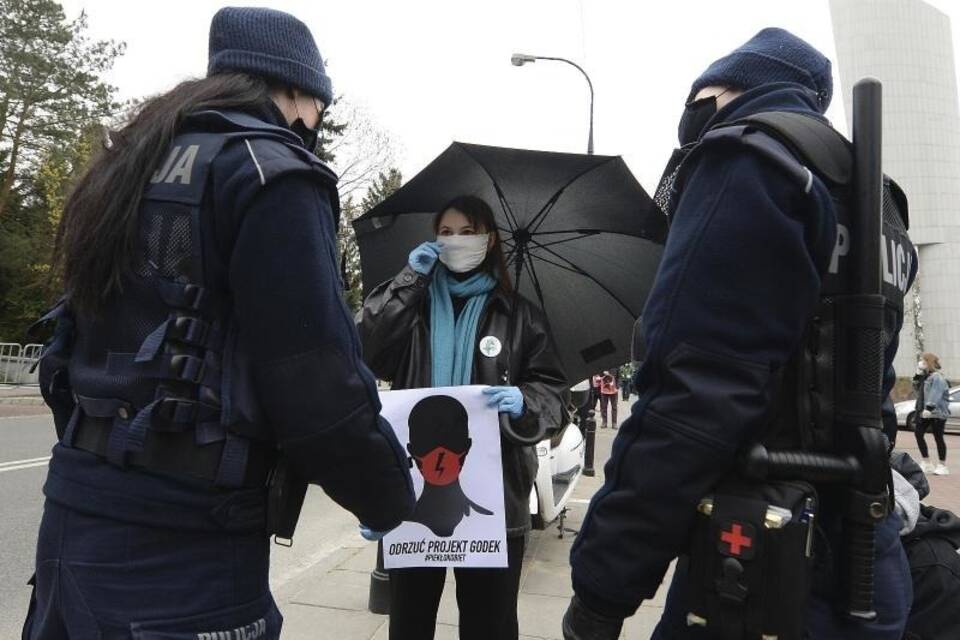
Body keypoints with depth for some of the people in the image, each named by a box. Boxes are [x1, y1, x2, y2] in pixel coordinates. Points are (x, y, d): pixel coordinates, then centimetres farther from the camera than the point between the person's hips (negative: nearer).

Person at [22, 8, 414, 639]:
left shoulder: (136, 165, 13)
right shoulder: (272, 173, -14)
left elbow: (68, 356, 16)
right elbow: (317, 388, -21)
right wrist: (393, 498, -4)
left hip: (76, 516, 9)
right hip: (180, 543, -8)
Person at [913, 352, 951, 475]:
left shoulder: (937, 377, -15)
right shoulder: (925, 377, 12)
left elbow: (935, 395, -25)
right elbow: (918, 390, 18)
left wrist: (929, 408, -33)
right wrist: (917, 377, 8)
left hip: (937, 413, -9)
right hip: (925, 413, 9)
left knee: (938, 437, 0)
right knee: (918, 433, 7)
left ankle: (942, 465, 12)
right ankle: (926, 463, 16)